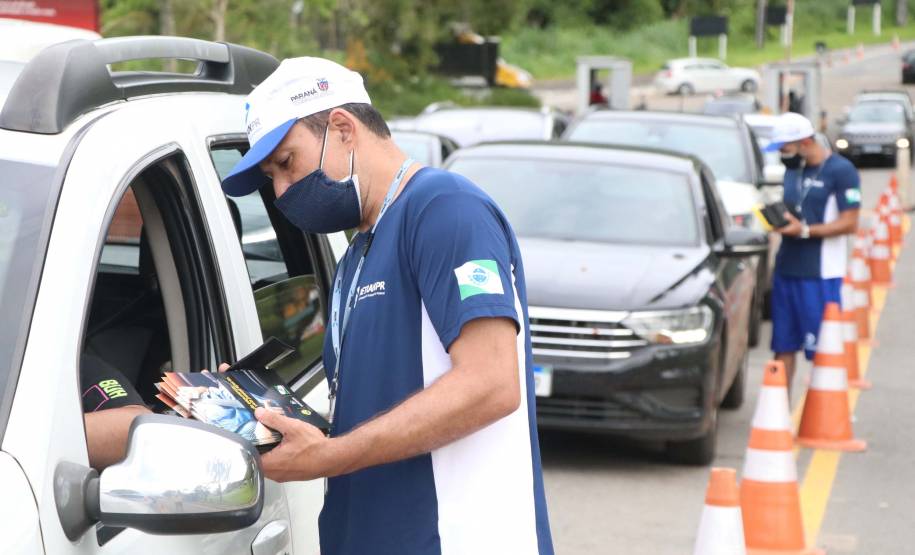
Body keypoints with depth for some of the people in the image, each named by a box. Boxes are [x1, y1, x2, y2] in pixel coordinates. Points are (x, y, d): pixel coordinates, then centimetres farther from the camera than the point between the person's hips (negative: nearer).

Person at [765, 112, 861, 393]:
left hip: (820, 274, -7)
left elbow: (849, 223, -12)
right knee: (783, 345, 9)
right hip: (786, 268, 7)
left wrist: (805, 230, -19)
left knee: (821, 349, -4)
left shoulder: (841, 171, -8)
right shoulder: (793, 170, 15)